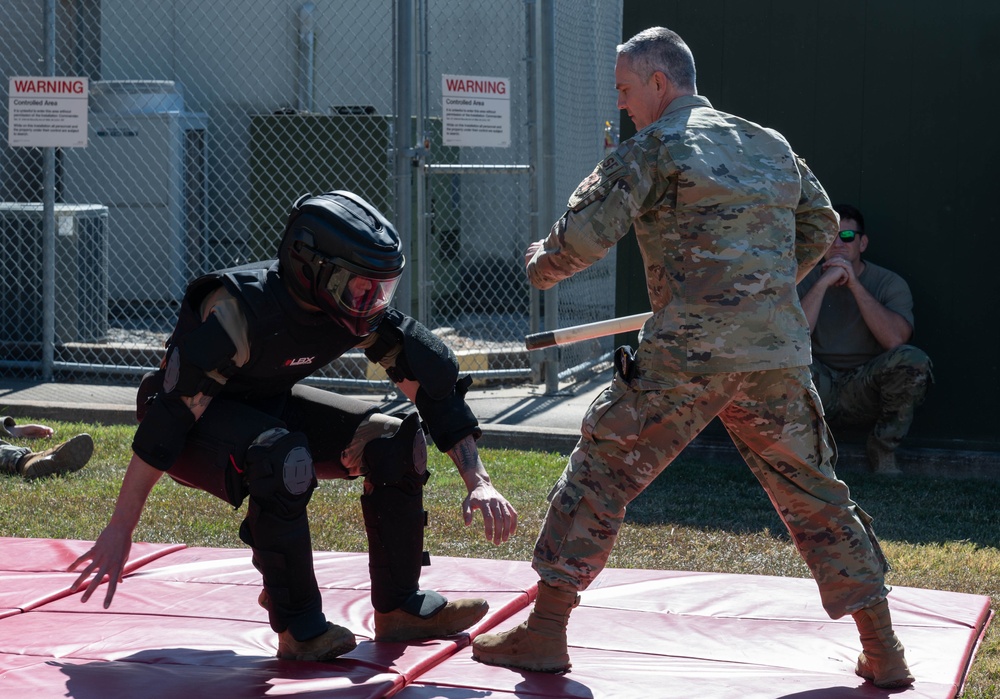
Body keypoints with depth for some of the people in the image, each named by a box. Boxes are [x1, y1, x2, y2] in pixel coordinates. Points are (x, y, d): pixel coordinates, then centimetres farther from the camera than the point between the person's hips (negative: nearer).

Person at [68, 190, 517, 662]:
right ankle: (298, 628, -21)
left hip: (271, 407, 7)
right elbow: (169, 416, -35)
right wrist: (120, 529, -35)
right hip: (199, 419, -7)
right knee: (284, 460, -36)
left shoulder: (361, 312, -15)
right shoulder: (245, 308, -34)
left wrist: (479, 482, -13)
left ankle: (399, 608, 3)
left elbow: (434, 381, -7)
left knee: (393, 442, -9)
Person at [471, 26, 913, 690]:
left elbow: (587, 231, -9)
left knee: (600, 474, 5)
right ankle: (883, 652, 15)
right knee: (817, 497, 15)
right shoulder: (771, 145, 18)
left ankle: (545, 633, 5)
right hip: (780, 355, 5)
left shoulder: (656, 146, -1)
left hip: (688, 355, -5)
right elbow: (820, 225, 27)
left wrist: (543, 264, 11)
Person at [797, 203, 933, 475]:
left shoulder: (889, 283, 0)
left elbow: (895, 340, -20)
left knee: (912, 360, -29)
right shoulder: (806, 281, 2)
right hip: (820, 389, 0)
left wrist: (854, 284, -20)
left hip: (865, 391, 0)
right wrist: (824, 283, -20)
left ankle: (882, 450, -8)